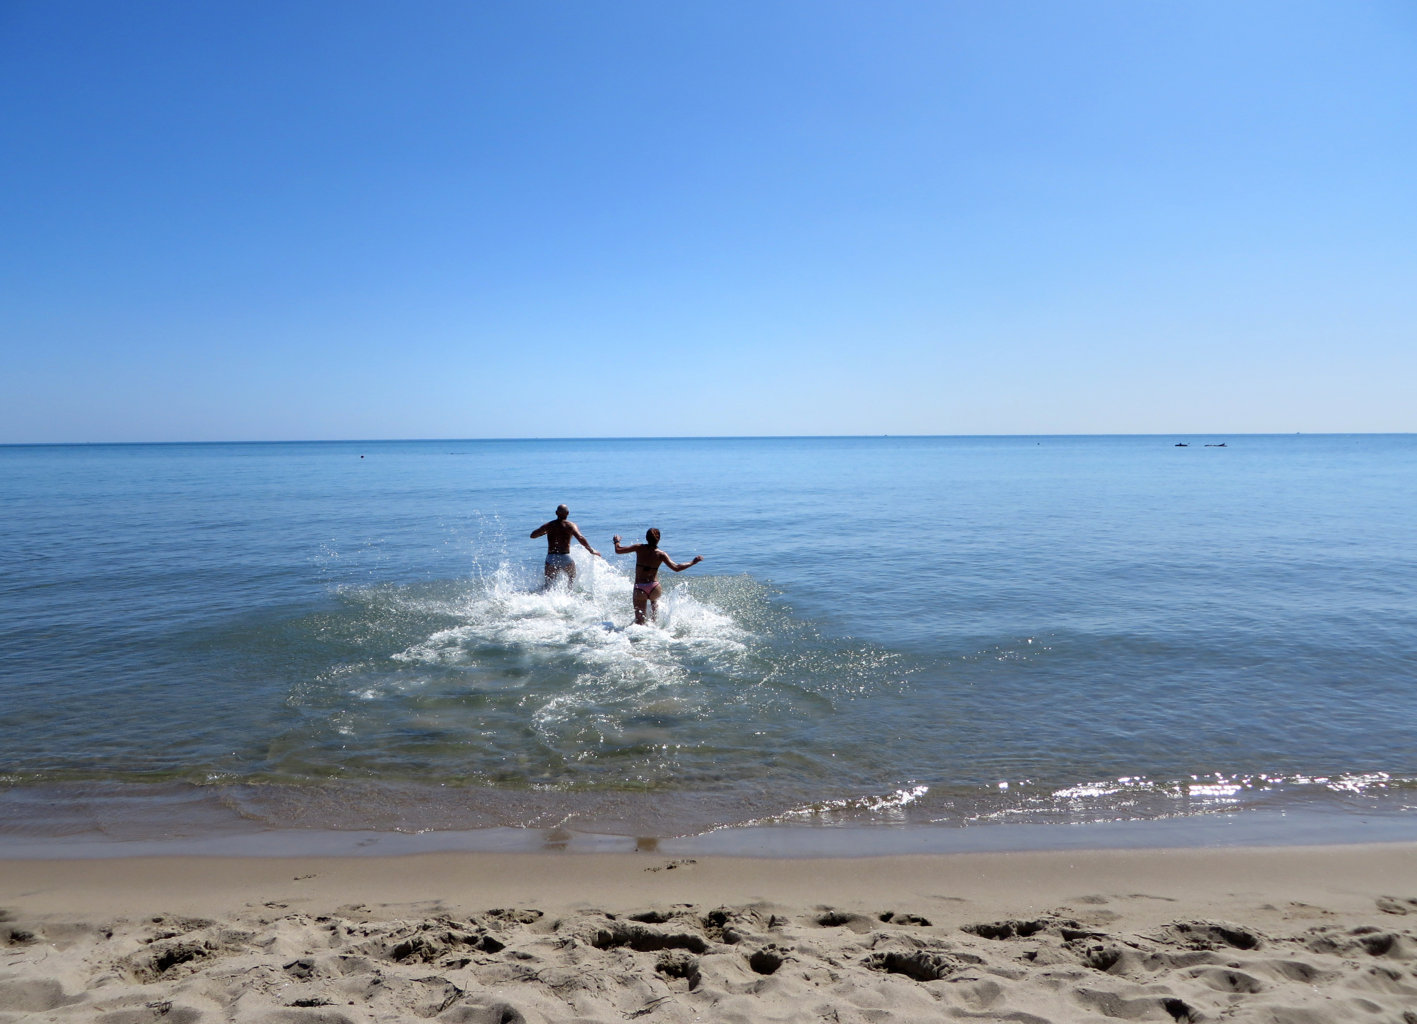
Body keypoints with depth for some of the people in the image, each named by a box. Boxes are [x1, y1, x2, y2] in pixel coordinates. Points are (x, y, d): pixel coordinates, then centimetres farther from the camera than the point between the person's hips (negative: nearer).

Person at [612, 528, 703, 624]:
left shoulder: (639, 548, -2)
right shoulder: (660, 554, -4)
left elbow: (618, 550, 2)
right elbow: (676, 568, -9)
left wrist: (617, 541, 23)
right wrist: (693, 562, 1)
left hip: (639, 589, -1)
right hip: (654, 589, 1)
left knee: (639, 621, 9)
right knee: (655, 599, 39)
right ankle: (653, 622, 39)